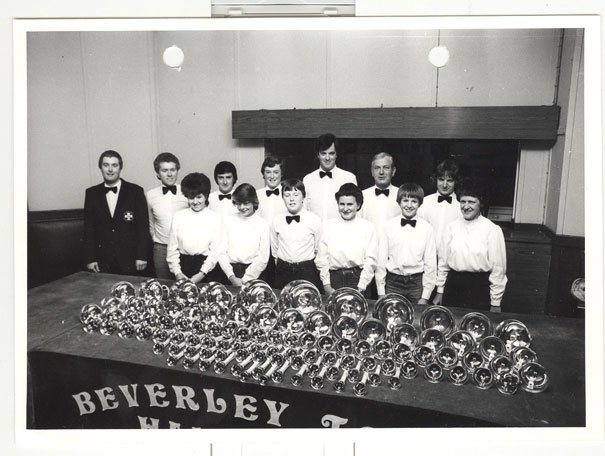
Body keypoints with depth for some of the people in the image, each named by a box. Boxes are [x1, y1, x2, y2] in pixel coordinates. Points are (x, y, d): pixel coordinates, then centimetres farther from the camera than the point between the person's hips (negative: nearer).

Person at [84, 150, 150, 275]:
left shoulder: (135, 191, 0)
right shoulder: (92, 193, 7)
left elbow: (143, 226, -2)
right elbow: (89, 228, 7)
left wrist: (142, 256, -7)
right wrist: (90, 259, 1)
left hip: (130, 260, -2)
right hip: (102, 260, 2)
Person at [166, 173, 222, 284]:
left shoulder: (215, 218, -1)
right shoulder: (178, 216, 6)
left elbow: (215, 251, -4)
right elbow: (172, 248, 6)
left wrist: (202, 273, -12)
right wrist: (177, 272, -3)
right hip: (183, 264, 2)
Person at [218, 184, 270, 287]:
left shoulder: (263, 224, 0)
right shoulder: (228, 220, 7)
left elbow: (263, 258, -4)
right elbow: (221, 252, 3)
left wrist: (244, 280, -8)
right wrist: (231, 276, -7)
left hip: (252, 272, -1)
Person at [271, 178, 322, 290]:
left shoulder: (314, 220, -5)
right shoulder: (277, 221, 3)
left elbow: (319, 250, 3)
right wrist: (281, 265, 14)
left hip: (307, 271, -2)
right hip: (283, 272, 2)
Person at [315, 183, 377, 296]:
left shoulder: (368, 227, 3)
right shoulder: (328, 225, 8)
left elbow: (370, 260, -2)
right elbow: (322, 258, 6)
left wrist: (361, 287, -7)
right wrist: (326, 284, 0)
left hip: (358, 277, -1)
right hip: (334, 277, 1)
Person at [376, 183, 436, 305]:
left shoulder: (427, 228, -1)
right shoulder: (388, 226, 0)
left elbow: (430, 263, 1)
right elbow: (381, 260, 1)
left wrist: (425, 297, -1)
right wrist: (381, 293, 1)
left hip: (417, 283, 0)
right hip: (393, 282, 0)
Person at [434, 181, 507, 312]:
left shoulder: (492, 230, -7)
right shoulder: (451, 227, 3)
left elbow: (498, 268, -5)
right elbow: (443, 262, 7)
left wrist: (495, 303, -4)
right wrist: (440, 291, 9)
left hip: (480, 287, -3)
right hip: (453, 285, 3)